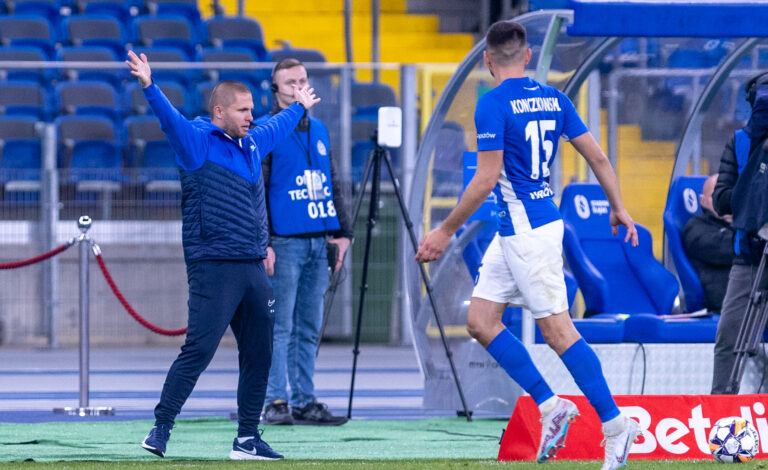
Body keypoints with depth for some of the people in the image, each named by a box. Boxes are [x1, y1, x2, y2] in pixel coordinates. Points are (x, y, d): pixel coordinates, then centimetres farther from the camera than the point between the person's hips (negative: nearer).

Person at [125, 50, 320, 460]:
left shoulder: (252, 143, 17)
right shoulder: (198, 142, -4)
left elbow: (279, 126, 39)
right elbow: (171, 118, -22)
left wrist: (300, 106, 56)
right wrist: (149, 88, -39)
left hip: (252, 268, 8)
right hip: (213, 268, -8)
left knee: (258, 353, 8)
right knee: (199, 349, -14)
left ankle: (248, 439, 15)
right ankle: (160, 428, -10)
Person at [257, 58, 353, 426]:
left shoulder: (319, 129, 17)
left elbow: (333, 185, 22)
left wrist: (342, 232, 15)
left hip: (318, 243, 6)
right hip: (284, 242, -6)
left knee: (309, 327, 8)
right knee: (280, 326, -6)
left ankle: (304, 402, 11)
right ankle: (275, 402, -5)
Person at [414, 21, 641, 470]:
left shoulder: (494, 104, -14)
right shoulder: (553, 98, 8)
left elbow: (486, 179, -18)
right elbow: (598, 156, 10)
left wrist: (446, 231, -11)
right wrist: (619, 208, 23)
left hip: (527, 231, -9)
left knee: (557, 330, -6)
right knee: (480, 321, 11)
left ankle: (616, 424, -6)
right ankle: (550, 406, 9)